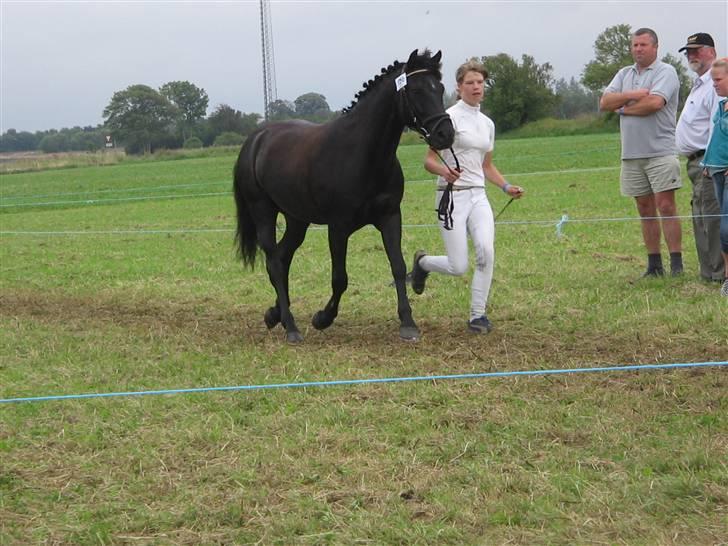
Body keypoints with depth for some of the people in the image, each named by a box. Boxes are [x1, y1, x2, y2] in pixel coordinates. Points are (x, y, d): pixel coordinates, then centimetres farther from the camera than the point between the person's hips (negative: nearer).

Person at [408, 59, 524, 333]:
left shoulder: (487, 123, 14)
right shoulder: (450, 117, -7)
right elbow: (429, 161, -9)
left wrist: (506, 187, 8)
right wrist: (445, 171, -31)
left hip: (478, 196, 5)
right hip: (452, 195, -5)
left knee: (486, 251, -18)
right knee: (458, 267, -7)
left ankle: (477, 315, -6)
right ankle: (422, 262, 27)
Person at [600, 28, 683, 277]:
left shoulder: (665, 72, -3)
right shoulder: (624, 74, 17)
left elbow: (654, 102, -19)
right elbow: (604, 102, 4)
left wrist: (624, 108, -3)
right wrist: (633, 95, -10)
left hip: (660, 152, -6)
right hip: (632, 154, 6)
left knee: (666, 206, -10)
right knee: (645, 209, 8)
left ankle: (676, 263, -9)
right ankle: (654, 265, 12)